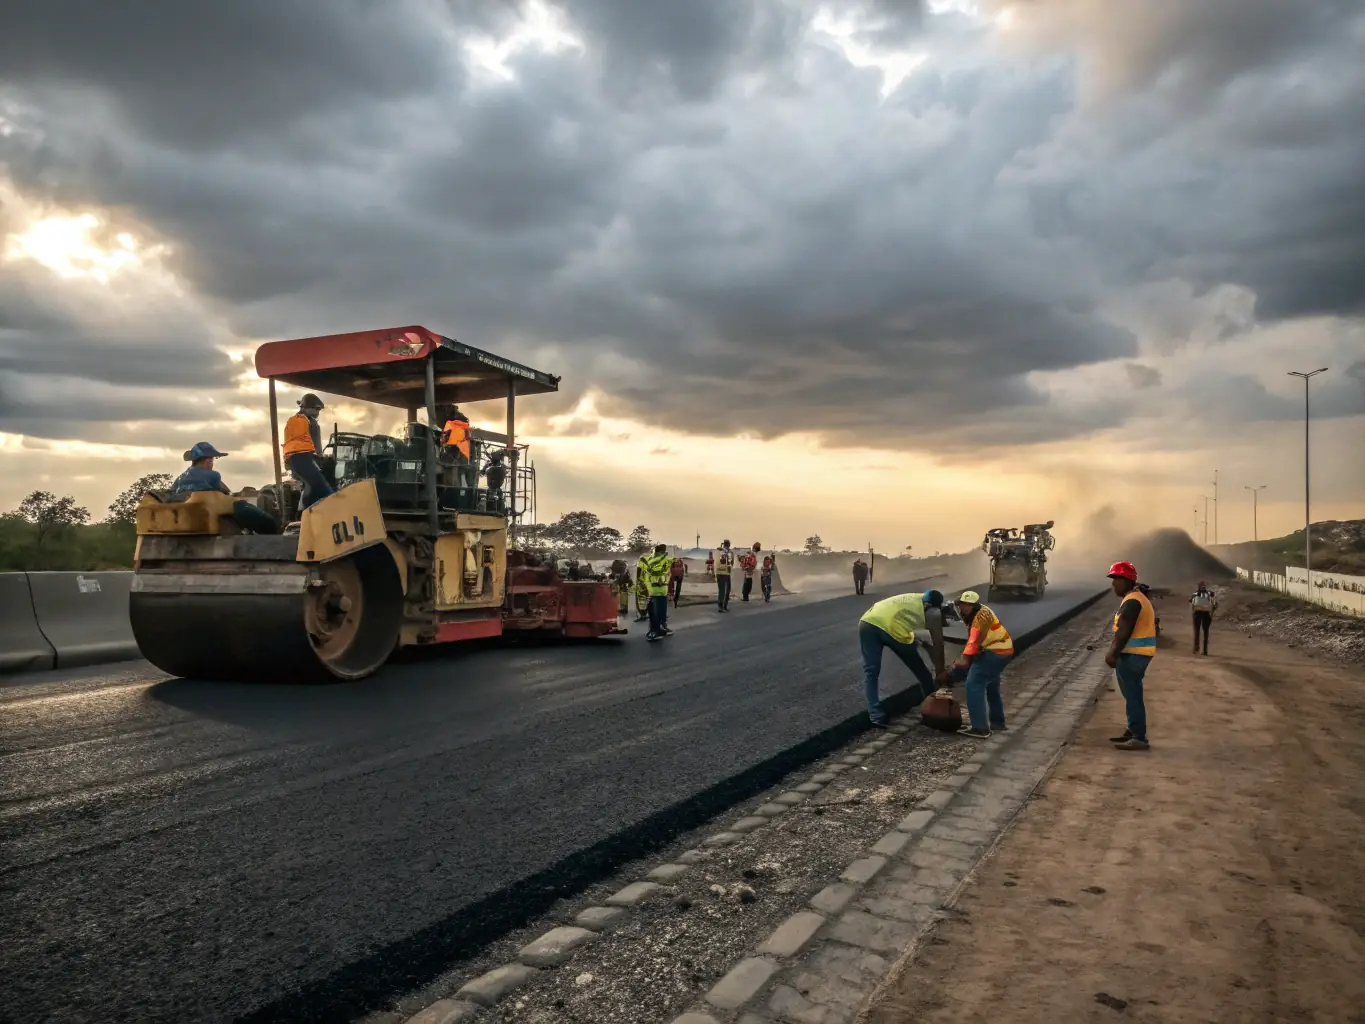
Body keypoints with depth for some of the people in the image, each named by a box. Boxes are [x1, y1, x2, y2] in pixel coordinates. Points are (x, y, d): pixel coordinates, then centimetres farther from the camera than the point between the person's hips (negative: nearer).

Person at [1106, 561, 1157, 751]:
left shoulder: (1131, 601, -18)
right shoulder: (1136, 598, 16)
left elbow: (1124, 632, -23)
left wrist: (1113, 654, -21)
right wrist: (1114, 651, 18)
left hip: (1133, 655, -11)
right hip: (1137, 654, 11)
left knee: (1132, 696, -7)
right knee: (1132, 695, 16)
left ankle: (1139, 738, -4)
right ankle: (1133, 732, 24)